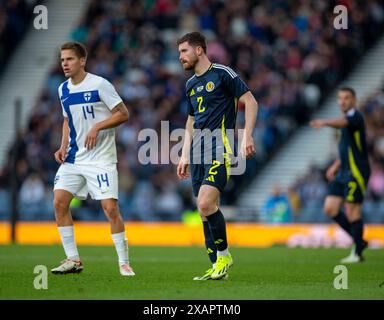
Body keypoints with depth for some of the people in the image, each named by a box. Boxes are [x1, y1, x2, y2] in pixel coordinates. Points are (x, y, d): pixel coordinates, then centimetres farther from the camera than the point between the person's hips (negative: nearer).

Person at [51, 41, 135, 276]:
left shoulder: (99, 85, -11)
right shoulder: (63, 89, 9)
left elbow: (123, 114, -10)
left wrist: (97, 127, -21)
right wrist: (63, 147, 8)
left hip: (100, 158, -6)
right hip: (74, 158, 6)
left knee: (110, 207, -12)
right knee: (59, 202, -5)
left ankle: (124, 263, 0)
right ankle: (73, 260, 5)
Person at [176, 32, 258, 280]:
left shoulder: (222, 74, -4)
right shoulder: (191, 84, 19)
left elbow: (251, 102, -6)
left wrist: (248, 137, -15)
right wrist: (185, 155, 24)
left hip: (219, 149, -8)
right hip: (198, 153, 8)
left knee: (206, 204, -21)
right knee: (206, 208, 4)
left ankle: (224, 255, -4)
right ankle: (217, 267, 9)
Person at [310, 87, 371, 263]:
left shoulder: (355, 116, -11)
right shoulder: (348, 119, 18)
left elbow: (342, 122, -36)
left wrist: (325, 122, -55)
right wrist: (335, 166, 19)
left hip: (356, 172, -9)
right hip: (344, 173, 9)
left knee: (352, 211, -7)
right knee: (330, 209, 3)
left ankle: (357, 253, 4)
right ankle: (358, 240, 14)